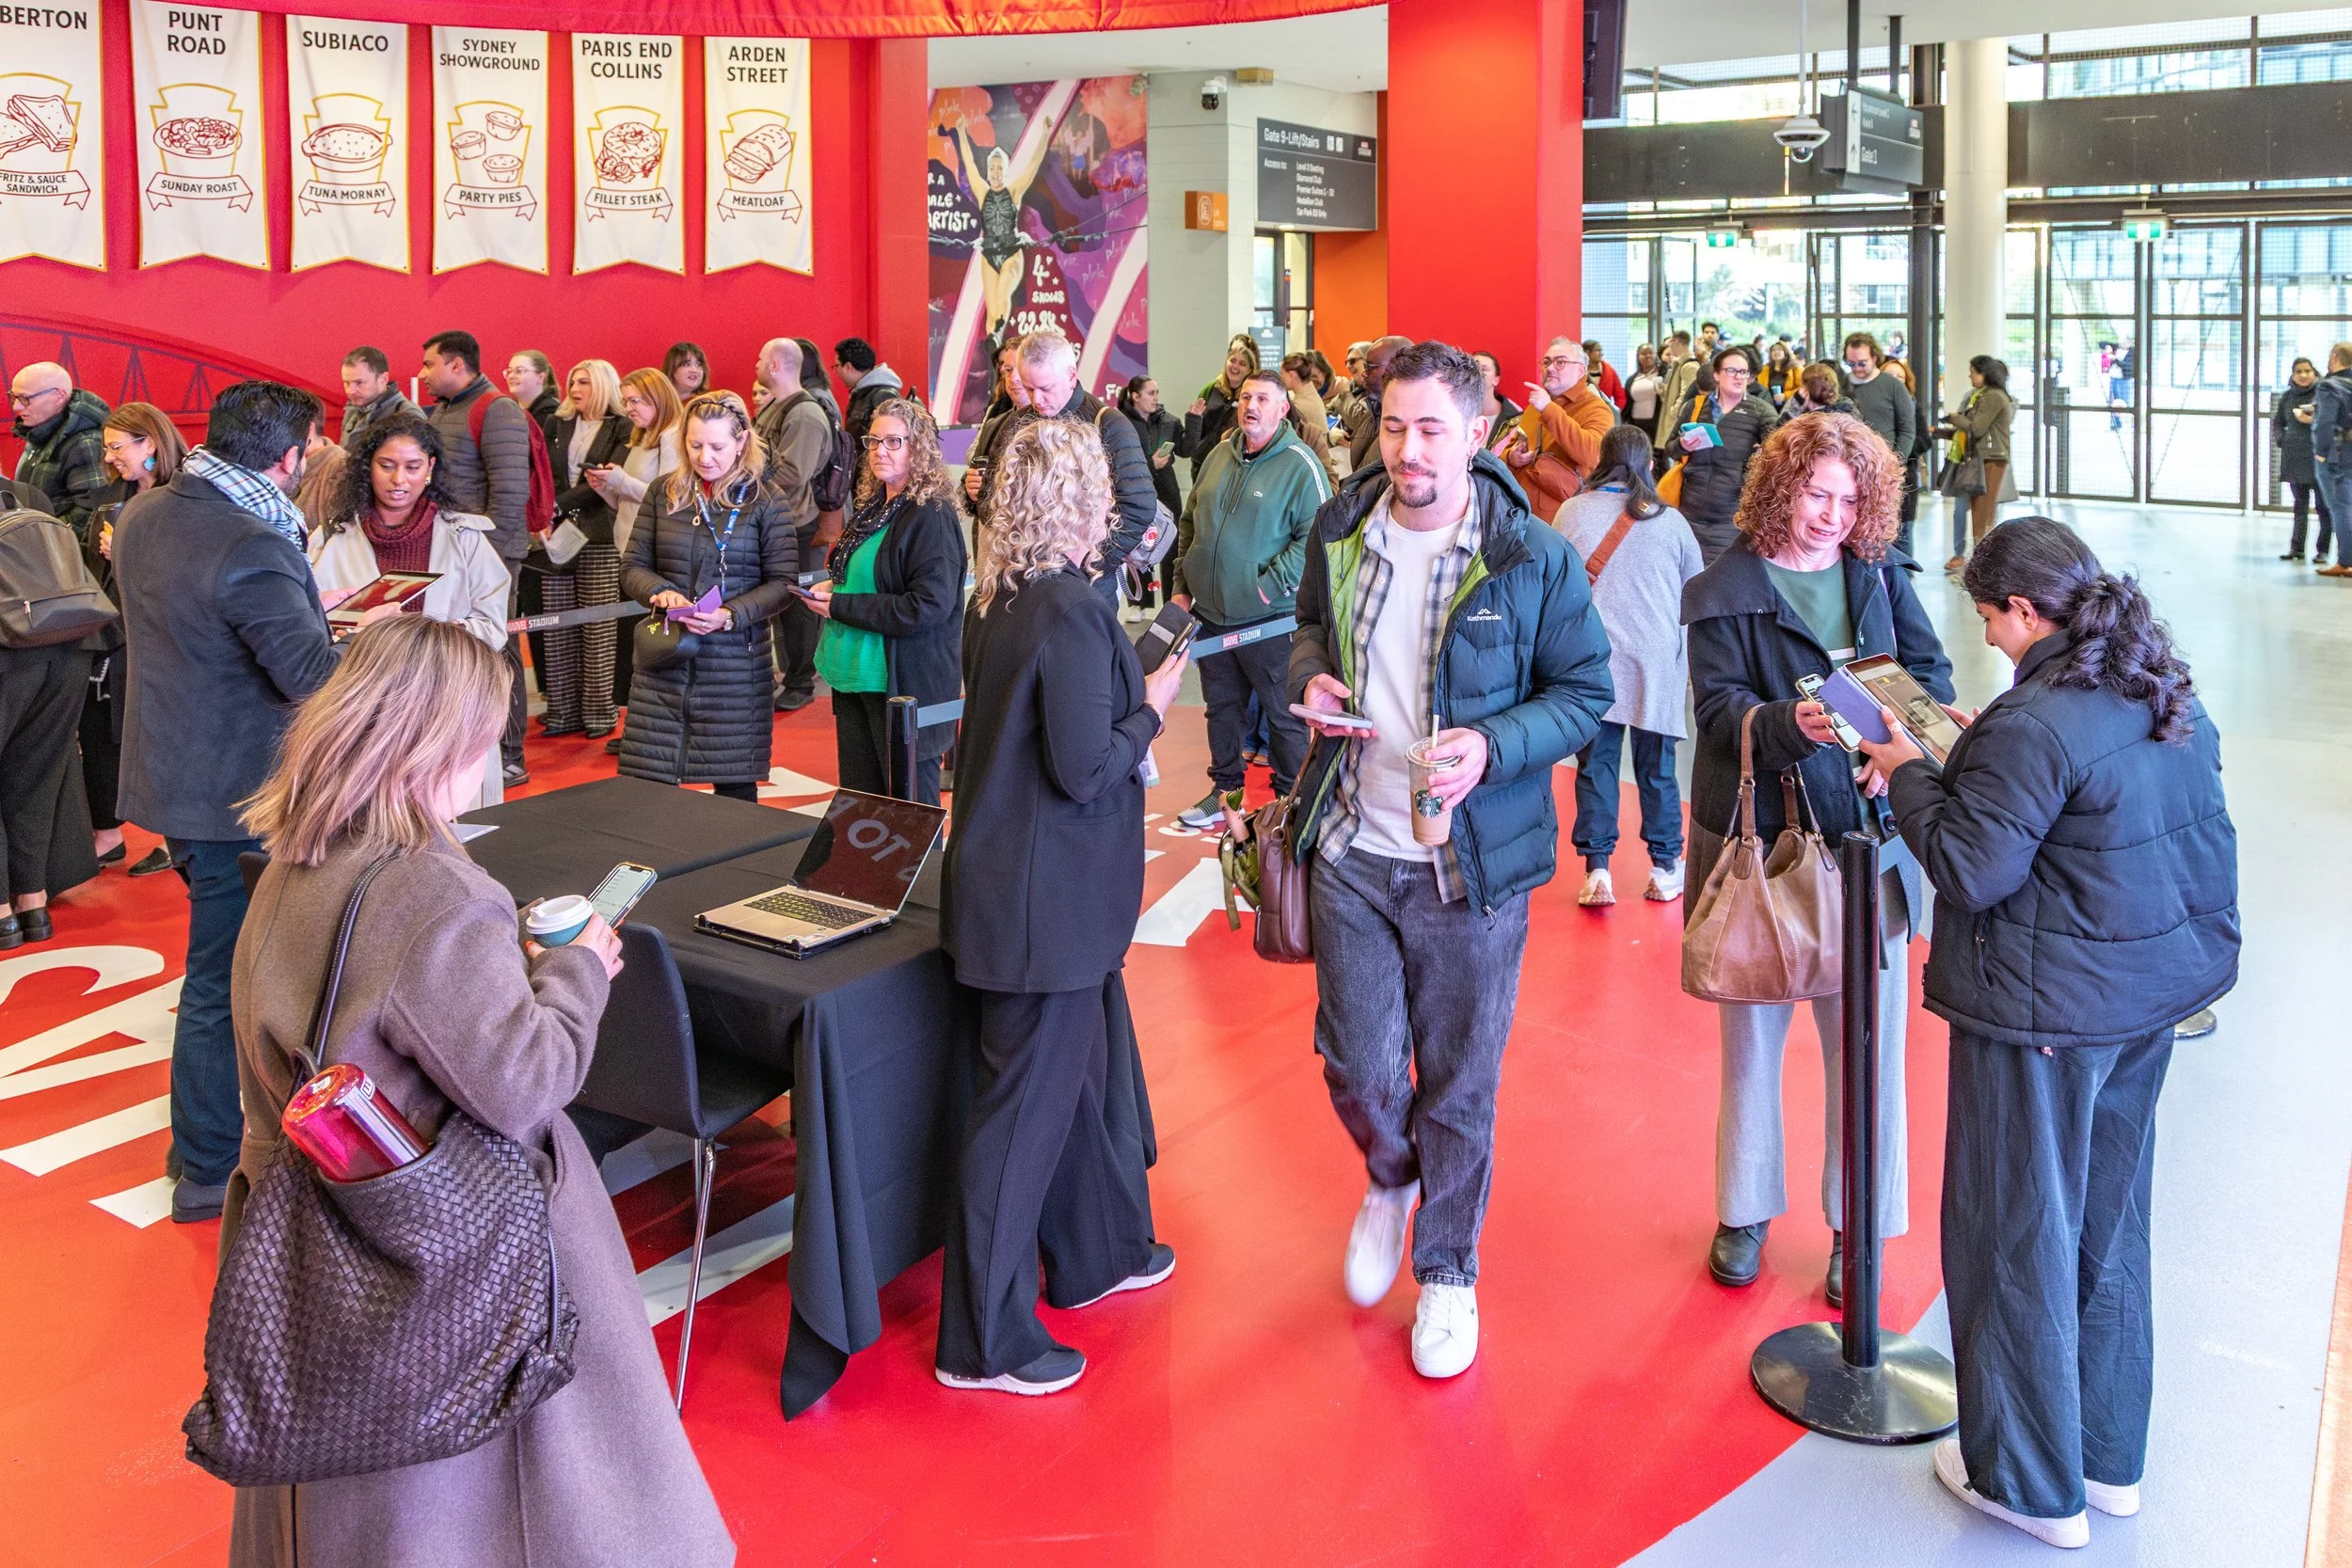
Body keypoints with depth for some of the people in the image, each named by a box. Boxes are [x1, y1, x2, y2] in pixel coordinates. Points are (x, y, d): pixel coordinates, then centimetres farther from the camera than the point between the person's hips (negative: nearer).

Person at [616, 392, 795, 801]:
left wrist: (731, 616, -19)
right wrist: (661, 593, -12)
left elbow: (782, 582, -5)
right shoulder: (665, 495, 8)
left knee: (735, 784, 5)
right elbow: (632, 568, 10)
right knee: (646, 786, 1)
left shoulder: (764, 502, -1)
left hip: (735, 665, -3)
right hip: (665, 663, 3)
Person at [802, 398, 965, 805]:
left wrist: (839, 606, -18)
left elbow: (928, 607, -24)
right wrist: (831, 587, 3)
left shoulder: (932, 516, -16)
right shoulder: (874, 507, 11)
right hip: (856, 675, 9)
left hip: (906, 682, -9)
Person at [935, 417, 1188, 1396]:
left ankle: (1096, 1253, 41)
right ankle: (985, 1342, 12)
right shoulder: (1073, 611, -21)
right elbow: (1086, 768, -23)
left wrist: (1127, 689, 12)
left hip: (1005, 870, 9)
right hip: (1051, 899, -9)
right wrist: (1150, 709, -7)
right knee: (1027, 1104, 0)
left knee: (1083, 1067, 23)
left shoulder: (998, 601, 7)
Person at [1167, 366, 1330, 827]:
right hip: (1211, 614, 6)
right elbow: (1190, 523, 17)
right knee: (1222, 707, 18)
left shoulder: (1299, 465, -11)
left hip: (1268, 617, -6)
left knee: (1283, 713, 5)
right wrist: (1182, 585, 11)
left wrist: (1270, 585, -19)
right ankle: (1225, 789, 32)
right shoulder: (1220, 455, 9)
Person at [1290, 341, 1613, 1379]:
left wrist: (1494, 744, -22)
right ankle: (1391, 1179, 43)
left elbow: (1586, 692, -4)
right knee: (1357, 1068, 7)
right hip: (1352, 849, 3)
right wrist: (1311, 671, -3)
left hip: (1472, 861, -3)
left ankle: (1447, 1271, 31)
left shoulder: (1533, 557, -11)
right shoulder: (1341, 531, 2)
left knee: (1457, 1086, 9)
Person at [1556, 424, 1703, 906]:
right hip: (1657, 663, 0)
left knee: (1596, 763, 5)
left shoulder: (1571, 513, -1)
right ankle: (1665, 869, 18)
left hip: (1592, 662, 0)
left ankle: (1597, 871, 1)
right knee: (1656, 767, 10)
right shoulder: (1671, 520, -1)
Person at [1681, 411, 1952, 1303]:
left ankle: (1858, 1224, 21)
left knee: (1867, 1035, 5)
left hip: (1867, 836, 2)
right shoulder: (1724, 590, -3)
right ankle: (1745, 1209, 30)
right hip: (1758, 839, -2)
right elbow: (1720, 706, -12)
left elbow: (1930, 674, 5)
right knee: (1752, 1032, 12)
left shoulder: (1881, 576, 7)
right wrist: (1790, 725, -31)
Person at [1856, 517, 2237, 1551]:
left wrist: (1909, 773, -7)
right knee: (2109, 1224, 20)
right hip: (2154, 994, 9)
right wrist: (1979, 756, 12)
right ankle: (2110, 1457, 34)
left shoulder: (2033, 723, -23)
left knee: (2018, 1237, 6)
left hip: (2045, 1012, -9)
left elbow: (1969, 870, -21)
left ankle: (2033, 1485, 20)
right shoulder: (2169, 697, 5)